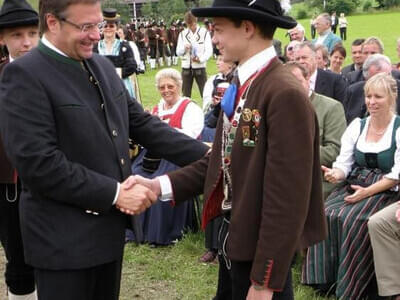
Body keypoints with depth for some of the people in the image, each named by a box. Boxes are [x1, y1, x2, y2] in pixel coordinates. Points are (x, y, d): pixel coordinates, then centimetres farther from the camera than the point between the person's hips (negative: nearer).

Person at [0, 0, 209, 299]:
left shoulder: (102, 66, 6)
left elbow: (141, 122, 11)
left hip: (110, 226, 7)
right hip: (64, 238, -7)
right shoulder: (24, 75, -16)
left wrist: (204, 154, 2)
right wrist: (114, 193, -20)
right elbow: (38, 163, -22)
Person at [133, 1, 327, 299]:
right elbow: (222, 159, 6)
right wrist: (162, 184, -5)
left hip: (261, 245, -8)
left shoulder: (285, 94, -24)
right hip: (233, 232, 9)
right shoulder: (241, 85, 4)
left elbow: (287, 197, -24)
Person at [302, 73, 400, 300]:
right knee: (326, 216, -21)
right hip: (354, 185, 5)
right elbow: (344, 163, 7)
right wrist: (335, 174, -16)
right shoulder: (357, 125, 10)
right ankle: (326, 280, -11)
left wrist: (367, 192, -19)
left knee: (354, 221, -29)